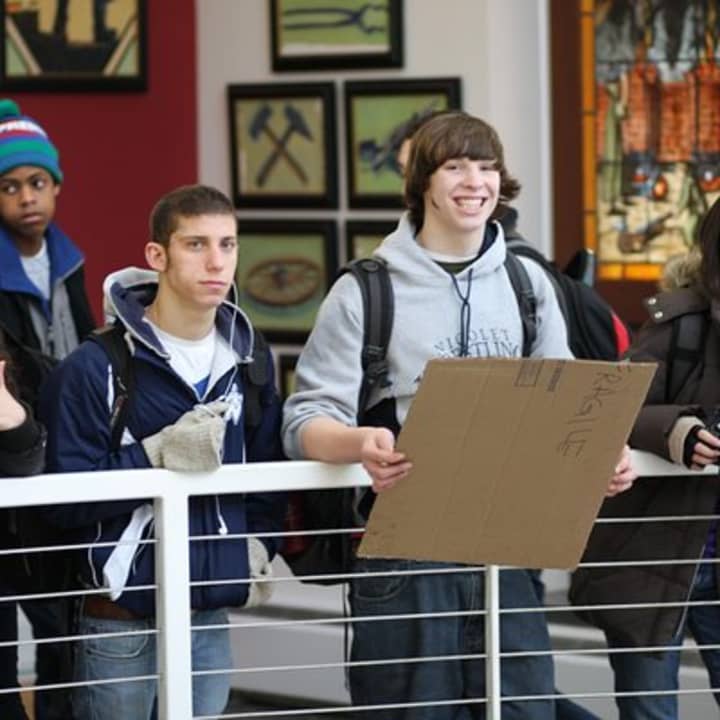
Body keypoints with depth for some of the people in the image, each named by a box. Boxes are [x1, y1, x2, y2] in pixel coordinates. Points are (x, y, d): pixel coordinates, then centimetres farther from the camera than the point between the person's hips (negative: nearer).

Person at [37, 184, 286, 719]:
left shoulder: (249, 361, 8)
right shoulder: (95, 368, -11)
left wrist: (257, 548, 3)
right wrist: (159, 456, -22)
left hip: (211, 616, 5)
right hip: (122, 620, -5)